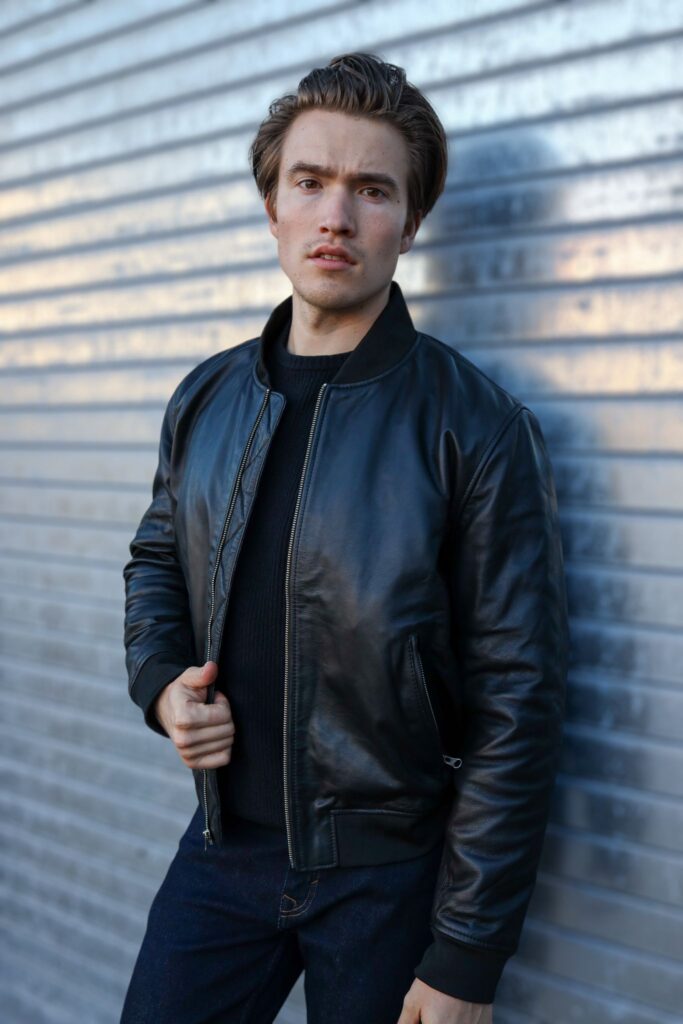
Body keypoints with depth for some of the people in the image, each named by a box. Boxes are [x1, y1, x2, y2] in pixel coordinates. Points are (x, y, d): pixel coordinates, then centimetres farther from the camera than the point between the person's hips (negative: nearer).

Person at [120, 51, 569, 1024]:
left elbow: (516, 705, -14)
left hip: (390, 871, -4)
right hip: (224, 845, 4)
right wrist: (160, 679, -3)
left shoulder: (478, 428, -14)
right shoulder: (204, 401, 2)